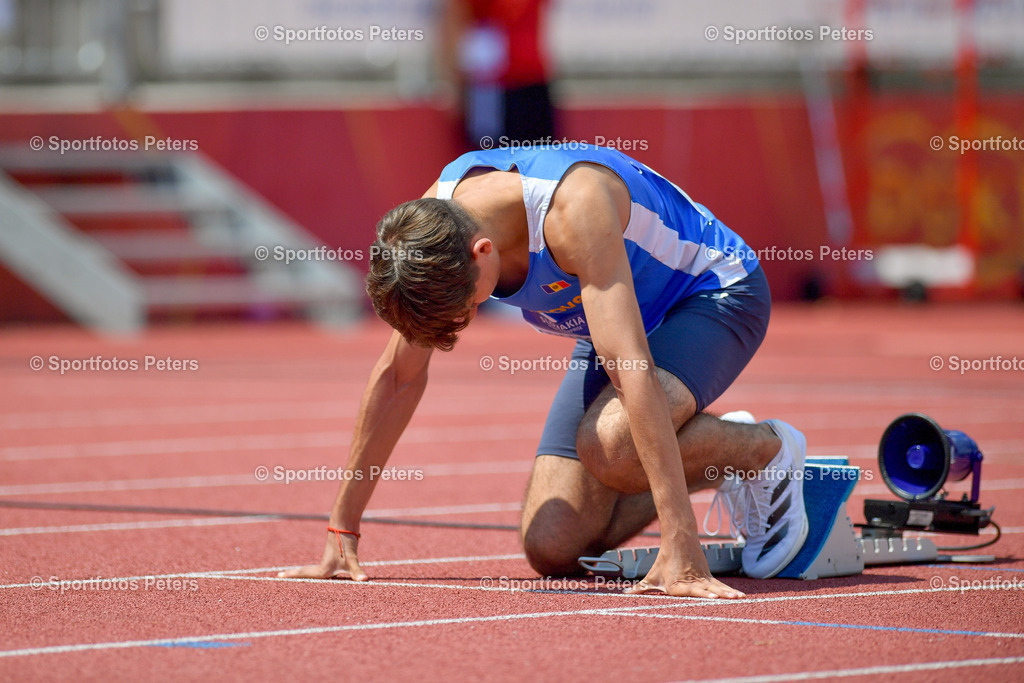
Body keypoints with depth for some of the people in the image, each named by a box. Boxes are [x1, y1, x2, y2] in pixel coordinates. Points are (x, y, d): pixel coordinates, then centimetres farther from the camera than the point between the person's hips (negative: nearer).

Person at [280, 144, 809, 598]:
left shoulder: (572, 210, -39)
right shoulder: (431, 218, -18)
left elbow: (635, 374, -45)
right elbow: (399, 374, -6)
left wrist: (680, 548, -49)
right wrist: (342, 531, -4)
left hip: (716, 293, -7)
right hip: (620, 323, 7)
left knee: (607, 446, -37)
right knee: (551, 548, -7)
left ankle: (768, 450, -7)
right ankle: (716, 456, 17)